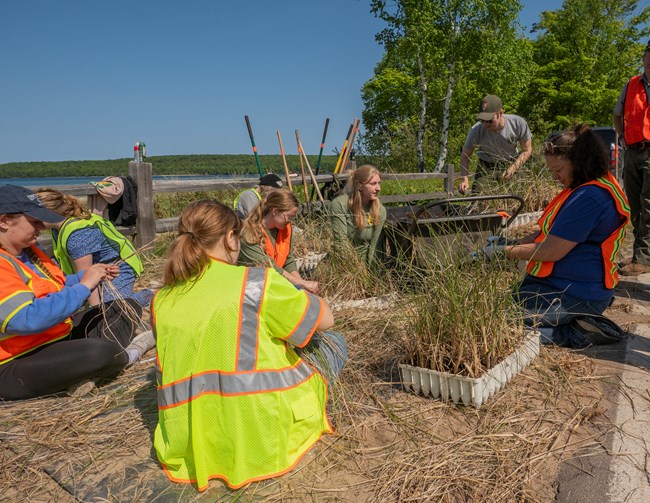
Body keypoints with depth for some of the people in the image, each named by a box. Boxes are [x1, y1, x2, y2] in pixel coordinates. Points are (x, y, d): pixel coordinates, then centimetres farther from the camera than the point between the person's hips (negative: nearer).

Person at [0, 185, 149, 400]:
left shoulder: (26, 251, 7)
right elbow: (27, 319, -34)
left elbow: (57, 286, 18)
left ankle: (85, 370, -9)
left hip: (60, 336, 10)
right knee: (101, 352, -34)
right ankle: (121, 357, 4)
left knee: (128, 309, 10)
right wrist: (83, 286, -26)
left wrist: (89, 275, -2)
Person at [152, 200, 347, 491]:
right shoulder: (257, 282, -17)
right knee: (332, 343, 14)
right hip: (262, 437, -6)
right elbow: (325, 320, -4)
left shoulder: (161, 301, 0)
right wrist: (294, 289, 14)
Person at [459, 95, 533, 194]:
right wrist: (464, 180, -31)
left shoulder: (518, 123, -23)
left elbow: (527, 150, -10)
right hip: (486, 166, -1)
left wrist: (513, 168, -27)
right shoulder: (476, 130, -26)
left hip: (511, 164, 1)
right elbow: (465, 156, -15)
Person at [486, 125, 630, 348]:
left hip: (575, 295, -11)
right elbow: (549, 232, 15)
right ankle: (580, 323, 8)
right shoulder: (585, 189, 12)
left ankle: (574, 334, -7)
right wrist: (513, 243, 3)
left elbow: (551, 251, -23)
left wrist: (506, 251, -12)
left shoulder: (589, 197, -22)